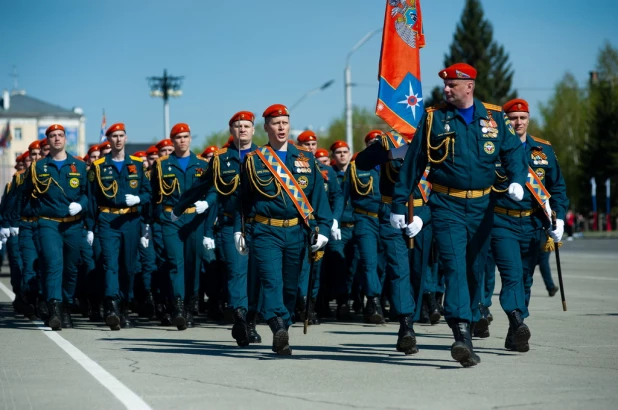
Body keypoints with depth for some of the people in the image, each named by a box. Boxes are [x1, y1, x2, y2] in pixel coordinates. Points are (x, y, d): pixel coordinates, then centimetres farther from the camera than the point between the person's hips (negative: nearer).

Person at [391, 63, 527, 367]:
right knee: (455, 267, -16)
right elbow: (413, 162, 5)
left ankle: (467, 326, 28)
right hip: (447, 206, -3)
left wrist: (517, 179, -18)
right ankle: (462, 335, -26)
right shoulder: (434, 118, 2)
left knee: (475, 270, 11)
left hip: (482, 207, 3)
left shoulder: (494, 117, 6)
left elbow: (512, 151, 4)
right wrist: (399, 203, 4)